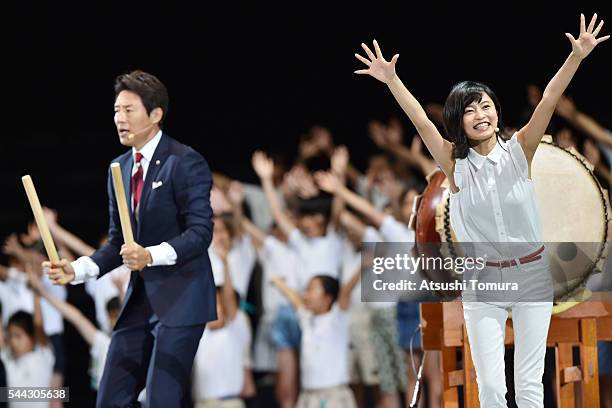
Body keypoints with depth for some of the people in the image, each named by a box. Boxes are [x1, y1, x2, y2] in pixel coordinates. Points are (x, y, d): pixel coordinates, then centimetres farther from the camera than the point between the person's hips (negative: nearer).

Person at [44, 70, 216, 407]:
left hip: (179, 300, -8)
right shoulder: (120, 168, 13)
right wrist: (76, 270, 2)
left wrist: (151, 255, -30)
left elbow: (200, 231, -15)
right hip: (139, 300, 8)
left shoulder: (186, 163, -9)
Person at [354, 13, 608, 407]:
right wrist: (391, 80, -28)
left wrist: (577, 57, -29)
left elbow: (548, 103, -17)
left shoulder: (519, 151, -6)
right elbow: (421, 121, -16)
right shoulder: (455, 163, -5)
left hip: (533, 275, 0)